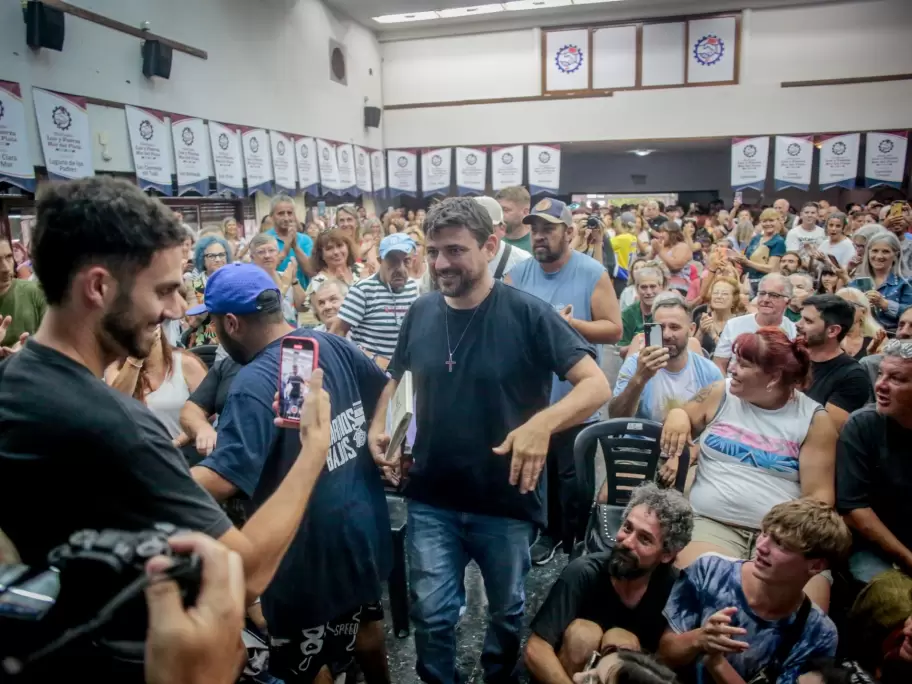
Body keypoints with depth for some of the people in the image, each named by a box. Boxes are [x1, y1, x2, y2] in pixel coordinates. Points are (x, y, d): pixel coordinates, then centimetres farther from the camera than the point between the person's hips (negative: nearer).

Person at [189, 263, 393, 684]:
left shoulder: (255, 385, -26)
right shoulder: (333, 345, -2)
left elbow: (220, 481, -35)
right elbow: (387, 390, 11)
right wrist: (374, 439, 20)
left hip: (313, 552, -8)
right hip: (364, 525, 8)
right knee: (365, 621, 31)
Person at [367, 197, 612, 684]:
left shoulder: (527, 313, -16)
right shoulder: (420, 313, -2)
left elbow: (597, 385, -19)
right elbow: (397, 379, 16)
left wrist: (542, 422, -36)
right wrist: (378, 426, -3)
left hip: (506, 499, -2)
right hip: (431, 499, 2)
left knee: (507, 611, 21)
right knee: (432, 614, 10)